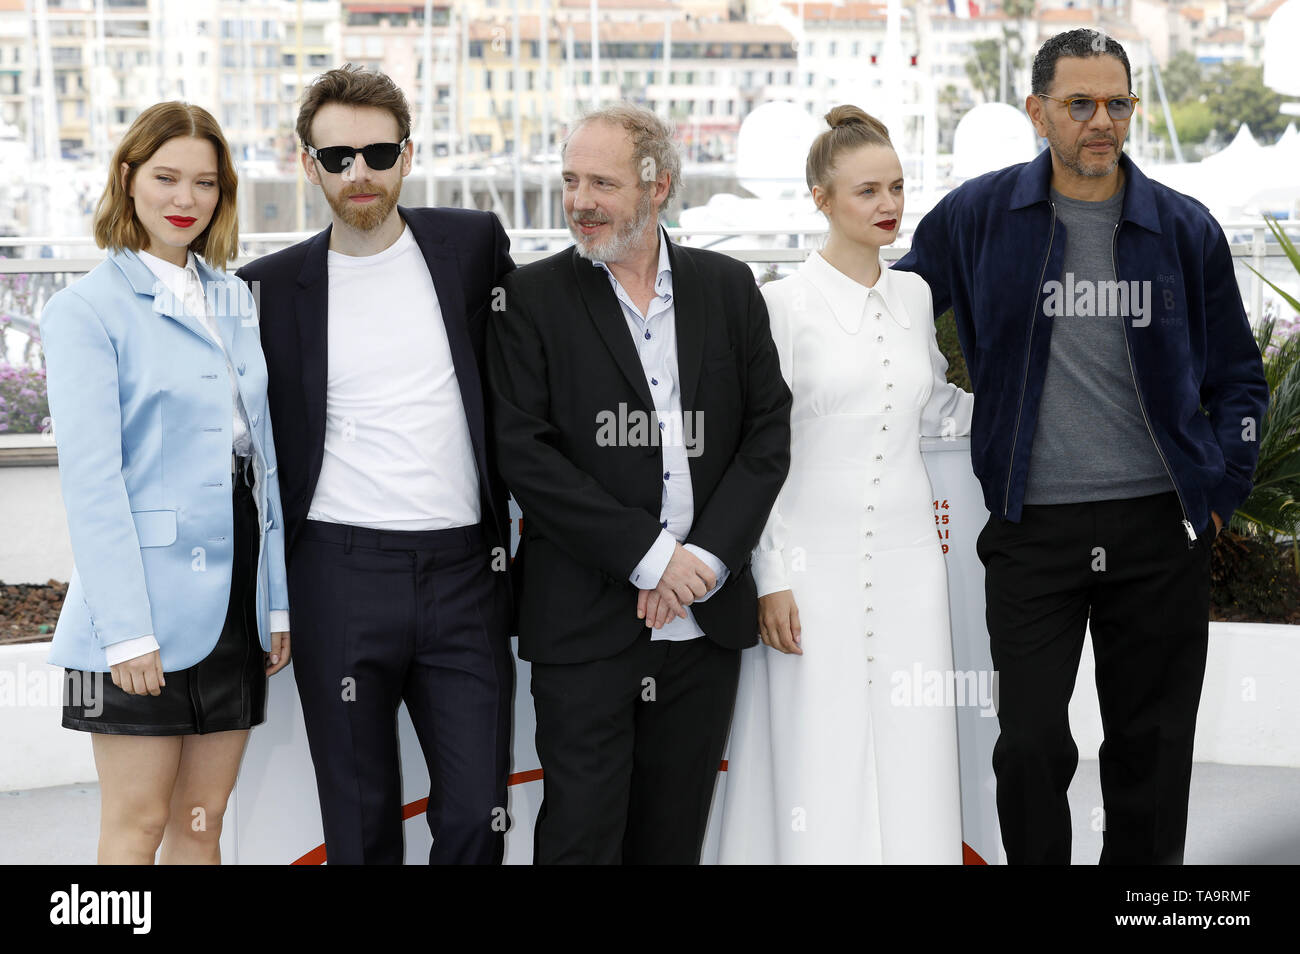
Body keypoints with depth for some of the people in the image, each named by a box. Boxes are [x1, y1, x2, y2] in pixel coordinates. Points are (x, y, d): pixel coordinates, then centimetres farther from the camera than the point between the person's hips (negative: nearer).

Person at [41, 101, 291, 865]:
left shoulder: (237, 300, 14)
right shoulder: (86, 310, -5)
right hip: (146, 606, -6)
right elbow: (91, 479, -12)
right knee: (137, 826, 0)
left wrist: (280, 598, 8)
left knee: (202, 821, 10)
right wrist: (126, 628, -18)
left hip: (236, 597, 6)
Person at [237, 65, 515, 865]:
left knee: (477, 816, 0)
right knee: (360, 826, 6)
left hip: (463, 567, 0)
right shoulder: (274, 285, 5)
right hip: (341, 573, 0)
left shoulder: (475, 244, 5)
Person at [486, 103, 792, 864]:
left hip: (706, 621, 3)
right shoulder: (534, 298, -1)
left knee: (673, 834, 10)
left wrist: (705, 559, -7)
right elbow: (525, 453, -9)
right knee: (582, 831, -1)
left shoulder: (728, 288, 8)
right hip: (585, 622, -3)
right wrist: (649, 554, -14)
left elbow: (768, 433, 6)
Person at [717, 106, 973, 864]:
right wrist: (769, 579, -8)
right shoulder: (786, 304, -6)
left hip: (908, 554, 4)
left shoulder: (914, 295, 9)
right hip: (815, 558, -4)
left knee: (907, 765, 5)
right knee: (819, 768, -2)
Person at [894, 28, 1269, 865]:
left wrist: (1220, 495, 3)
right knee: (1032, 745, -1)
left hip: (1161, 524, 1)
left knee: (1153, 747, 9)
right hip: (1032, 529, -1)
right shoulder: (976, 217, 0)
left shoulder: (1186, 228, 4)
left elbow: (1239, 378, 12)